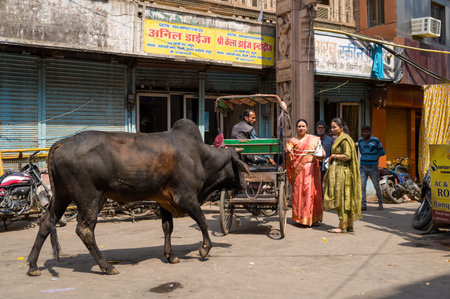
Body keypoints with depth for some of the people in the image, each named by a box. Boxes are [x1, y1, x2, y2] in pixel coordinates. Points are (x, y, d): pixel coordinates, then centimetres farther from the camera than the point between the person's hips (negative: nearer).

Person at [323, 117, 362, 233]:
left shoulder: (345, 139, -12)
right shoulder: (338, 139, 17)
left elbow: (347, 156, -21)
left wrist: (334, 156, -10)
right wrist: (333, 157, 10)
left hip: (343, 171, -10)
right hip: (337, 171, 10)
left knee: (341, 198, -7)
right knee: (346, 198, 10)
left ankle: (342, 226, -4)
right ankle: (349, 225, 13)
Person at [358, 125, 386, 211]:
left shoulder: (376, 140, -4)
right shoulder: (360, 141, 9)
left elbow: (382, 152, 3)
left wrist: (375, 156, -1)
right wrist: (366, 157, 12)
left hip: (373, 167, -3)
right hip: (363, 167, 3)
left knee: (377, 186, 7)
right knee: (362, 186, -7)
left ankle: (380, 203, 25)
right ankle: (363, 205, -6)